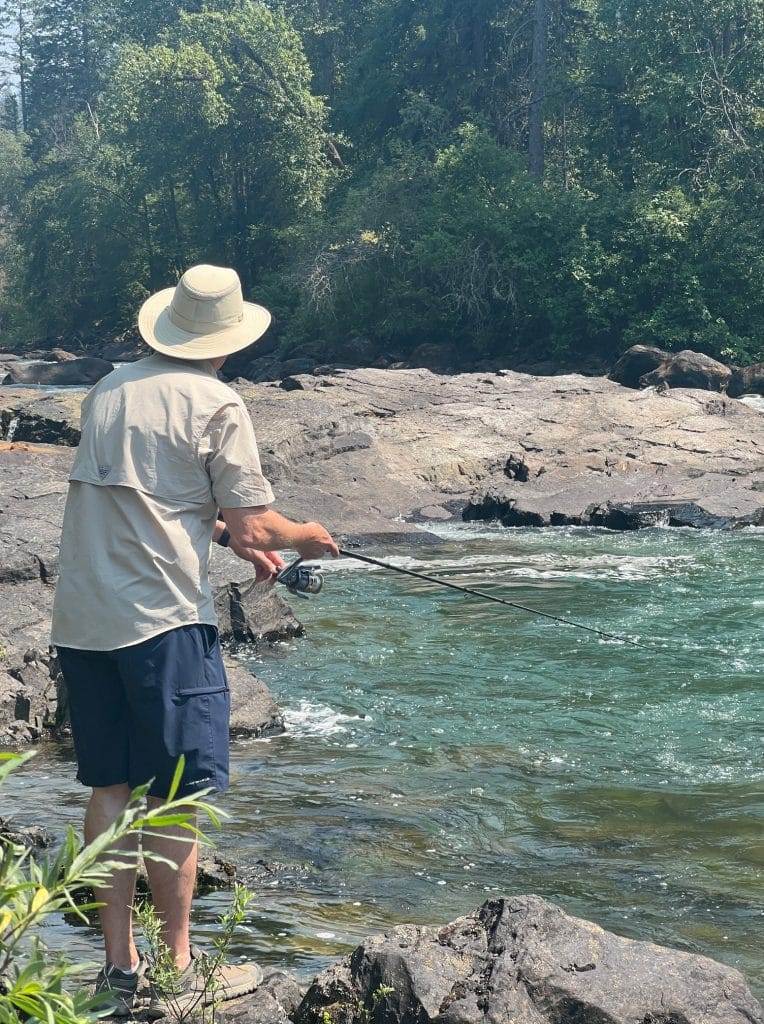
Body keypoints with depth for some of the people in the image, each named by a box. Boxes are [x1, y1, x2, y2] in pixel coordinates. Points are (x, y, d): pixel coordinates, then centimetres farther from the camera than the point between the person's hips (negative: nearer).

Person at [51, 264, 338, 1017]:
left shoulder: (110, 390, 13)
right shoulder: (217, 406, -8)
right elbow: (255, 526, -7)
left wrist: (227, 534, 29)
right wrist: (304, 536, 14)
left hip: (81, 620, 7)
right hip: (162, 620, -6)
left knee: (109, 787, 12)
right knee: (175, 793, 3)